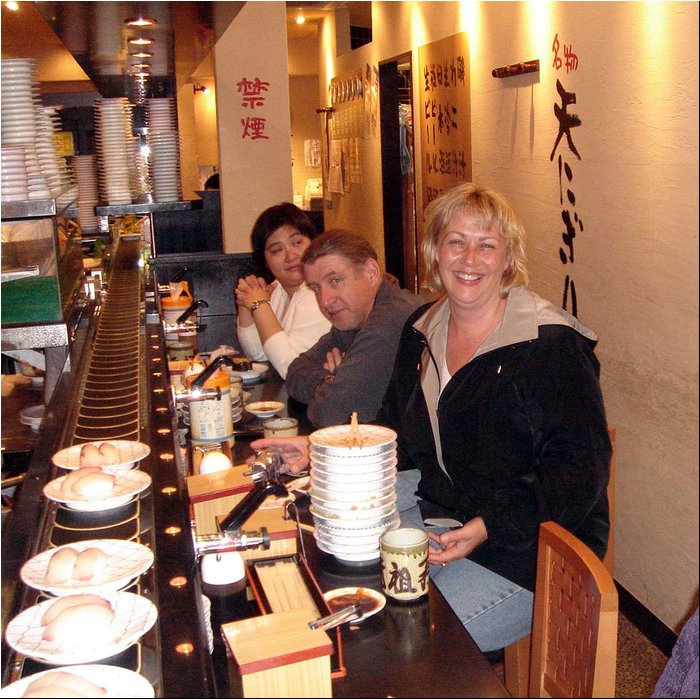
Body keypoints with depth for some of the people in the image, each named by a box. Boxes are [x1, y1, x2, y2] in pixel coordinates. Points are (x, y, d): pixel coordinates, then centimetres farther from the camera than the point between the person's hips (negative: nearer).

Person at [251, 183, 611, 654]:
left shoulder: (552, 347, -17)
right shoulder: (422, 331, 6)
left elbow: (579, 469, -19)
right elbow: (399, 433, 15)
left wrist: (488, 528, -28)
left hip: (527, 550, -7)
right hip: (439, 512, 7)